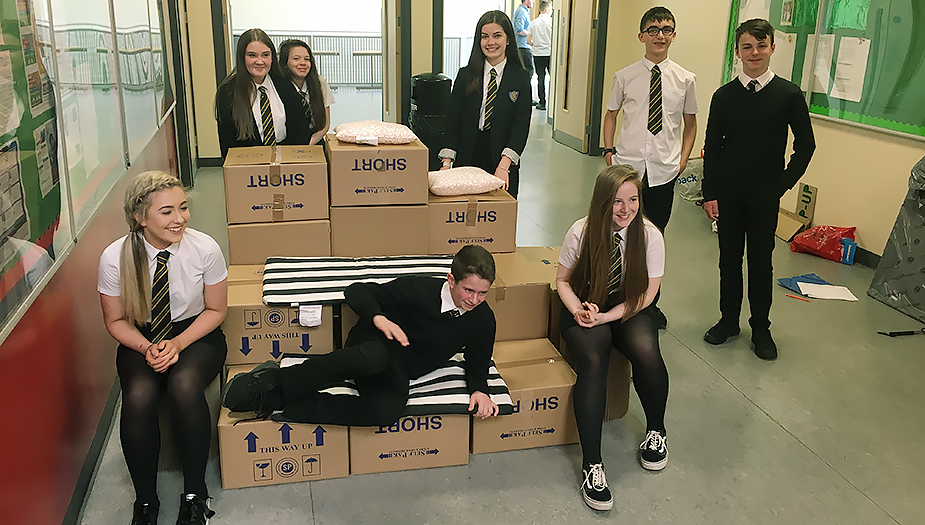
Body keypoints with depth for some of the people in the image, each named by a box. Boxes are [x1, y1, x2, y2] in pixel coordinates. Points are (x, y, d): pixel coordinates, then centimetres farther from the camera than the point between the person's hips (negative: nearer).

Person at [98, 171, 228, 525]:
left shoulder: (205, 249, -17)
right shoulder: (114, 258, -15)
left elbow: (215, 310, -3)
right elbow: (116, 320, 0)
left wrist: (178, 343, -18)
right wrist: (146, 348, -19)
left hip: (197, 334, -1)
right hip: (141, 339, 1)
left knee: (184, 386, -33)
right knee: (139, 397, -29)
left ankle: (194, 496, -15)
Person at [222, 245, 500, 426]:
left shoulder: (483, 319, -4)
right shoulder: (418, 288, -14)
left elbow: (478, 361, 13)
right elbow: (357, 291, -7)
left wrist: (479, 390, -8)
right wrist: (379, 318, -25)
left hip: (398, 374, 3)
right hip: (374, 344, -3)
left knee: (387, 410, -36)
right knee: (373, 357, -44)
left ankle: (278, 401, -26)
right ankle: (275, 381, -30)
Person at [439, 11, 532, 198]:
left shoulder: (520, 78, 1)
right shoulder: (465, 75, 5)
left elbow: (521, 126, -6)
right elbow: (452, 121, 3)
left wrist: (503, 165, -18)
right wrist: (447, 162, -8)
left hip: (504, 164, -1)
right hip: (467, 160, 1)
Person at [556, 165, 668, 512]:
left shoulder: (650, 236, -12)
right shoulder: (581, 232, -13)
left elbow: (646, 293, -6)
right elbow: (563, 280, 1)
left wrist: (606, 316, -18)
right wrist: (578, 310, -19)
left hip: (629, 312, 1)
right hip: (586, 311, -1)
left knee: (647, 353, -30)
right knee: (593, 363, -30)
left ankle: (655, 431, -1)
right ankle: (591, 464, -23)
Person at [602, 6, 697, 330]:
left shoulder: (685, 80, 2)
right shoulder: (625, 77, 1)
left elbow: (690, 124, 13)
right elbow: (611, 115, 14)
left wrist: (683, 158, 2)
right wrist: (609, 151, 3)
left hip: (664, 171, 1)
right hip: (627, 166, -1)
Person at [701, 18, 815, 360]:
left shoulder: (789, 95, -3)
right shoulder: (724, 96, 0)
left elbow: (805, 145, 3)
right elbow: (712, 147, 2)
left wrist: (783, 184, -2)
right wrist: (709, 194, -3)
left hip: (765, 194, -1)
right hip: (727, 191, 1)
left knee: (761, 261, 6)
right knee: (729, 258, 9)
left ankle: (761, 328, 20)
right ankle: (728, 320, 25)